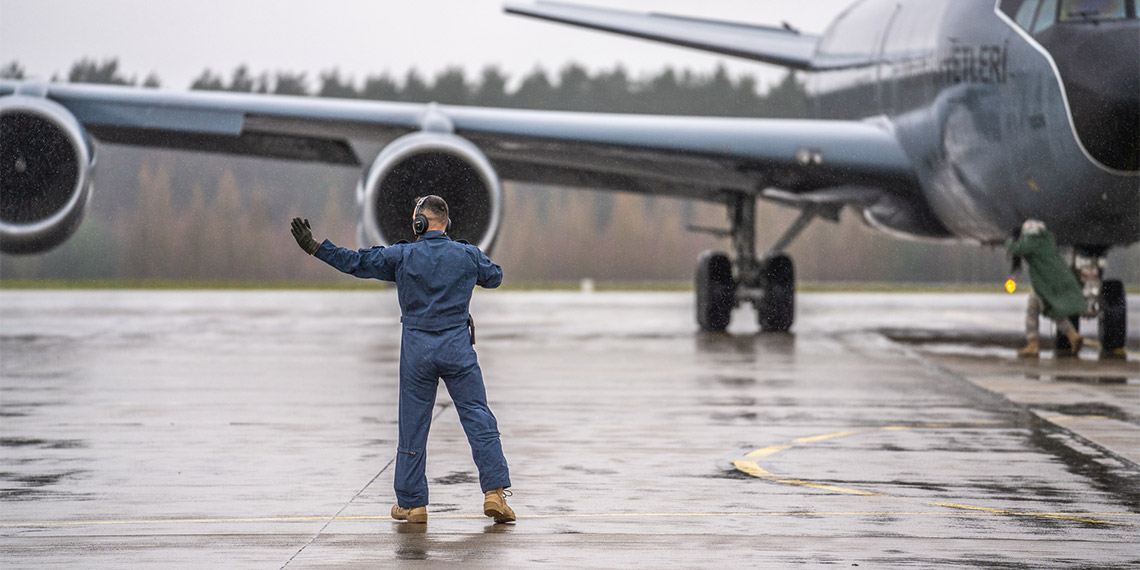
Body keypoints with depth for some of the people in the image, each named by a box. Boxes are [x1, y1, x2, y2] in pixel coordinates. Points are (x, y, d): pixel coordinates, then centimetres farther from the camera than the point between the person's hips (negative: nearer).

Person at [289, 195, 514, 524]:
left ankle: (411, 503, 12)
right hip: (458, 349, 0)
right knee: (479, 421, 1)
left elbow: (354, 262, -1)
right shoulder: (467, 255, 0)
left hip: (417, 351, 0)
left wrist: (315, 248, 7)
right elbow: (495, 277, 19)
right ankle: (495, 492, -7)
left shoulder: (402, 256, -4)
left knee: (413, 426, 8)